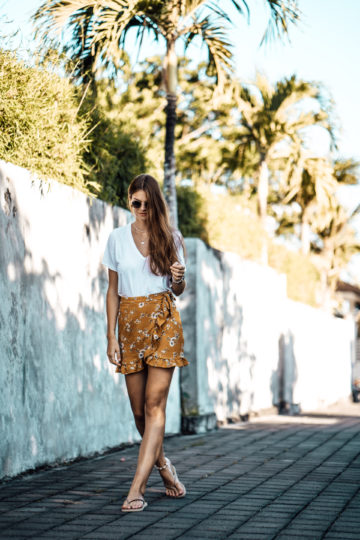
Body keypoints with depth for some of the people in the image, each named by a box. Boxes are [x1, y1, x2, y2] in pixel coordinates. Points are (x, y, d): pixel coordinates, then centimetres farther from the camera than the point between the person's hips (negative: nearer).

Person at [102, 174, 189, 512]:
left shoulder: (171, 238, 4)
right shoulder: (118, 238, 6)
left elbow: (178, 291, 11)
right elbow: (113, 290, 8)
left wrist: (178, 278, -14)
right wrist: (111, 337, 2)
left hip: (163, 322, -2)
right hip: (130, 325, 2)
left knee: (154, 404, -10)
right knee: (139, 409, 4)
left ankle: (137, 489, -12)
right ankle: (162, 465, 30)